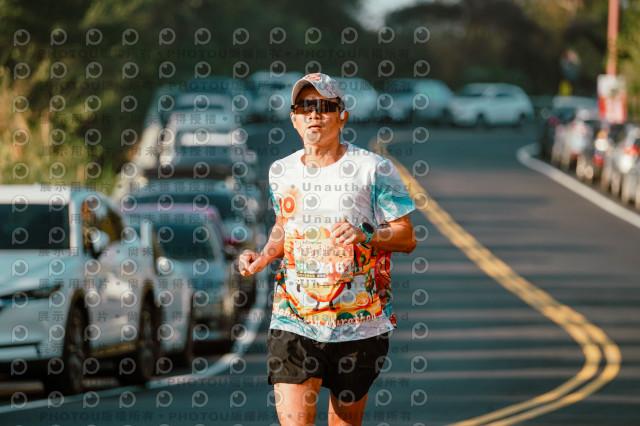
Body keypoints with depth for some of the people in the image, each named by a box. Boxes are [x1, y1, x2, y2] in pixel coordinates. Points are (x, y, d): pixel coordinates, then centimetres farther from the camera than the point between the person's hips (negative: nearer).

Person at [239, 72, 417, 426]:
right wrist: (264, 256, 6)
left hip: (359, 326, -1)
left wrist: (365, 235, -20)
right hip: (293, 324, 2)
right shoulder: (281, 172, 8)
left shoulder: (374, 169, -4)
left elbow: (407, 238, -2)